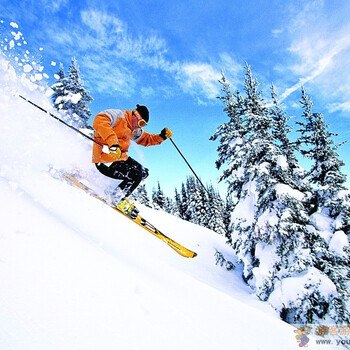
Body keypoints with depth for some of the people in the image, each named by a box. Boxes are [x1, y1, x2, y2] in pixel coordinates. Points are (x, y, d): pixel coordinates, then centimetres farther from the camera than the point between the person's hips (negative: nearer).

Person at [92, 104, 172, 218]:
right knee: (135, 176, -19)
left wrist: (161, 136, 7)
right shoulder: (117, 115, -15)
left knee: (144, 173, 10)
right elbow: (99, 121, -33)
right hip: (105, 161, -10)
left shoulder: (134, 130, 13)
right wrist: (112, 143, -45)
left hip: (121, 158, 10)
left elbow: (145, 139, 25)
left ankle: (122, 191, 17)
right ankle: (119, 199, 3)